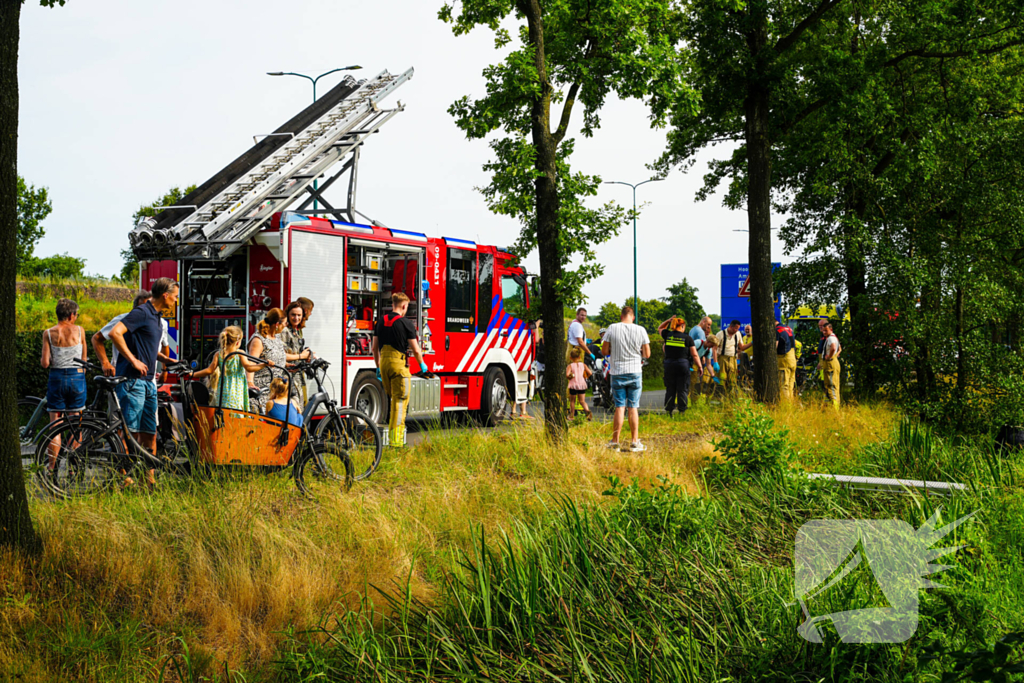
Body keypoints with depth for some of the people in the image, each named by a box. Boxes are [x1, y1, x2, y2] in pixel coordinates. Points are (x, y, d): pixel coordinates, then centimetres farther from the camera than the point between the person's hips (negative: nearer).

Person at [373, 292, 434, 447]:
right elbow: (416, 350, -6)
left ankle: (391, 436, 20)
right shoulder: (405, 323, -7)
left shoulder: (381, 321, 10)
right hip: (399, 363, -6)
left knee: (394, 398, 19)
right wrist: (423, 365, 10)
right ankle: (396, 440, -6)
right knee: (400, 401, -2)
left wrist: (378, 368, 24)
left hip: (384, 363, 6)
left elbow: (375, 347, 14)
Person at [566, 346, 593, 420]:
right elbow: (590, 373, -6)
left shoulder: (570, 366, -8)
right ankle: (588, 411, -17)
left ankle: (571, 415, 23)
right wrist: (585, 377, 12)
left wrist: (570, 376, -2)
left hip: (573, 385, -3)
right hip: (582, 385, 3)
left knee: (572, 401, 15)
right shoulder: (583, 365, 2)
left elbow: (567, 374, -24)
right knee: (582, 401, 8)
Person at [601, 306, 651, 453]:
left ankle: (615, 441, 7)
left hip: (617, 373, 0)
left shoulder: (612, 328, -5)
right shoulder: (640, 330, -4)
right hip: (635, 372, 0)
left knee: (619, 407, 4)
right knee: (633, 408, 5)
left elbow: (604, 351, -2)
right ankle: (635, 442, 8)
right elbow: (647, 354, 0)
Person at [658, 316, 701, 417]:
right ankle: (682, 412, 4)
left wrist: (668, 321, 16)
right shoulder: (688, 338, -3)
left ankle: (668, 411, 11)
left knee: (670, 390, 9)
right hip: (683, 365, -2)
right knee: (682, 390, 4)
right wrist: (700, 367, 6)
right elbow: (694, 355, -2)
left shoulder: (668, 335, 2)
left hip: (669, 364, 2)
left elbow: (660, 328, 26)